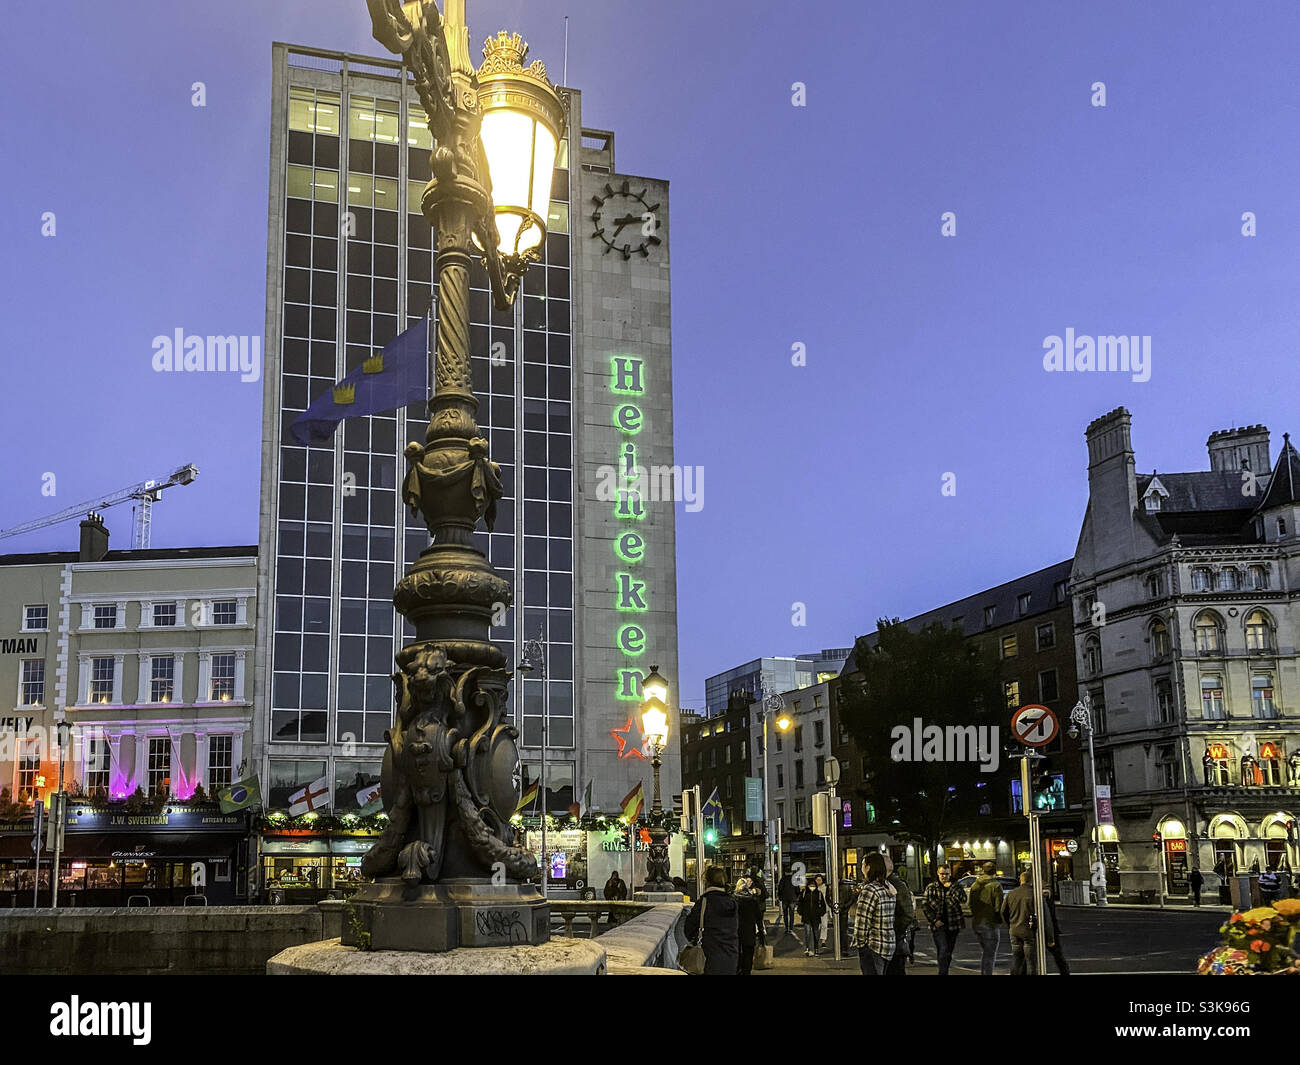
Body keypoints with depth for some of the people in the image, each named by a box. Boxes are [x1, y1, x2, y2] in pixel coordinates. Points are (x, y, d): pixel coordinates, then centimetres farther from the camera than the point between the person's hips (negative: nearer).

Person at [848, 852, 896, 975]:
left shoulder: (869, 890, -17)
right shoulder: (890, 889, 9)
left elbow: (861, 925, -20)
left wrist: (853, 941, -5)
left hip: (872, 948, -8)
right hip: (889, 947, 8)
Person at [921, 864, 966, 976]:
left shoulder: (956, 887, 6)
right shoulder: (931, 888, 4)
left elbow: (963, 899, -13)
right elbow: (924, 905, 0)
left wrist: (951, 887, -14)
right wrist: (934, 920, -8)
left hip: (953, 924, 2)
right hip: (938, 924, -2)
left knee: (948, 952, 10)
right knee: (943, 950, -16)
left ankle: (943, 972, 23)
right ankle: (943, 973, -17)